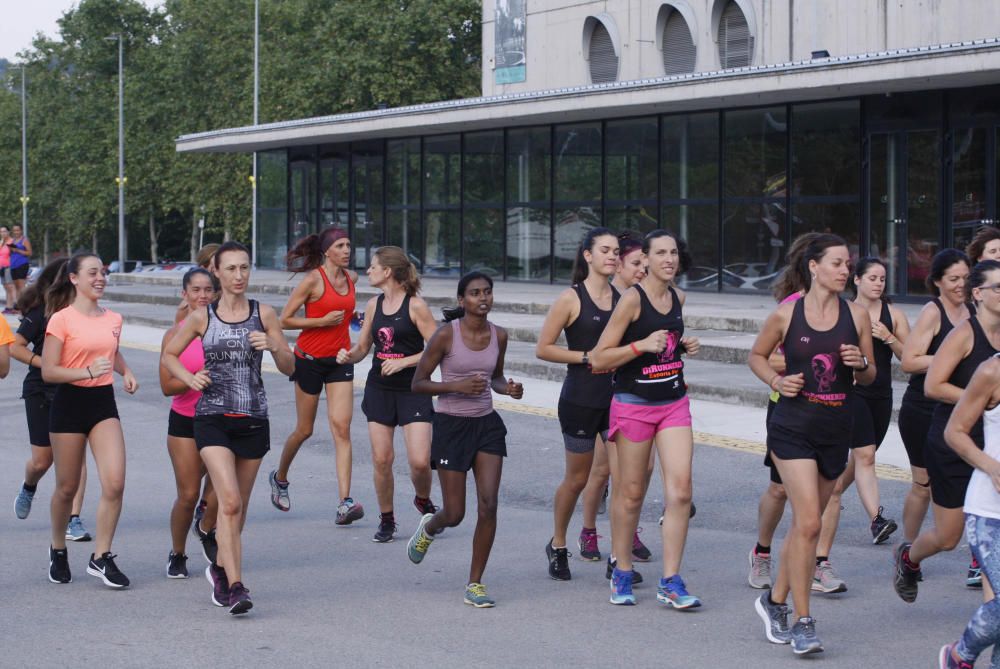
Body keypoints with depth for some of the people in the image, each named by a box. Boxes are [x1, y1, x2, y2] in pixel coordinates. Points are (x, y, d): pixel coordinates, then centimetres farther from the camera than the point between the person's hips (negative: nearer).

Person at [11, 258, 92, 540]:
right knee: (42, 460, 5)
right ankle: (28, 489, 41)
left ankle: (74, 519, -9)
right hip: (41, 392, -2)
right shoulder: (40, 312, -9)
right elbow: (14, 347, -11)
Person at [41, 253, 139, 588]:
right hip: (70, 402, -4)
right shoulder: (61, 320, -9)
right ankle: (58, 550, 30)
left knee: (115, 483, -11)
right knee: (67, 487, 7)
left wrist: (126, 372, 10)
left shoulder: (113, 319, 8)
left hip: (104, 402, 4)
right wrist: (88, 372, -24)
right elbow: (48, 371, -12)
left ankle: (101, 557, -3)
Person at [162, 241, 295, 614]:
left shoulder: (263, 314, 3)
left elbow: (289, 367, 6)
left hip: (253, 419, 2)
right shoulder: (202, 318, 2)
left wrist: (273, 346, -15)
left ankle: (221, 569, 34)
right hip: (213, 418, -2)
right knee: (229, 500, -17)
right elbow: (168, 355, 14)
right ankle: (235, 586, -18)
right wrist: (190, 378, -4)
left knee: (239, 506, 11)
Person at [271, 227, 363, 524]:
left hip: (340, 360, 4)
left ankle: (345, 502, -17)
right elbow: (285, 320, -11)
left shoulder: (351, 278, 7)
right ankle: (280, 477, 38)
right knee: (304, 430, 9)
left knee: (341, 428, -9)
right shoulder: (313, 280, -12)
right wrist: (323, 321, -18)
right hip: (310, 359, -4)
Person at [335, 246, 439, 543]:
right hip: (379, 389, 5)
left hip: (413, 389, -4)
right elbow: (363, 346, 15)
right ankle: (386, 520, 18)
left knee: (420, 461, -11)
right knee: (381, 459, 2)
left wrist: (403, 362, -20)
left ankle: (423, 501, 20)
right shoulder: (373, 305, 7)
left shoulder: (415, 306, -10)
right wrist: (348, 356, -7)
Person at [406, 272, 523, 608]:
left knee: (489, 505, -8)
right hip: (451, 425, -4)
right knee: (455, 513, 1)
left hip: (487, 424, 4)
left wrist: (508, 388, -3)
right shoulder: (446, 334, -13)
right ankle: (429, 527, 39)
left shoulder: (499, 335, 1)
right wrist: (457, 385, -22)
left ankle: (475, 584, 4)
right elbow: (418, 383, -8)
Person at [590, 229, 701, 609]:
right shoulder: (632, 299, -11)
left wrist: (683, 346, 12)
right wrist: (642, 345, -23)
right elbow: (599, 359, -14)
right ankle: (622, 573, 24)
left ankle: (670, 582, -2)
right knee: (630, 493, 5)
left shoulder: (677, 297, 8)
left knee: (680, 489, -7)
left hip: (674, 403, 5)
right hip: (634, 403, -5)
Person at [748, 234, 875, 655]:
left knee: (805, 522, 13)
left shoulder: (857, 315, 4)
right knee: (808, 523, -14)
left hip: (836, 429, 4)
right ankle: (803, 624, -8)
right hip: (793, 427, -4)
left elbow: (869, 378, 11)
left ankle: (775, 600, 33)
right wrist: (776, 380, -7)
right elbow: (757, 355, 11)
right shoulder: (786, 314, -4)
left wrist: (860, 364, -11)